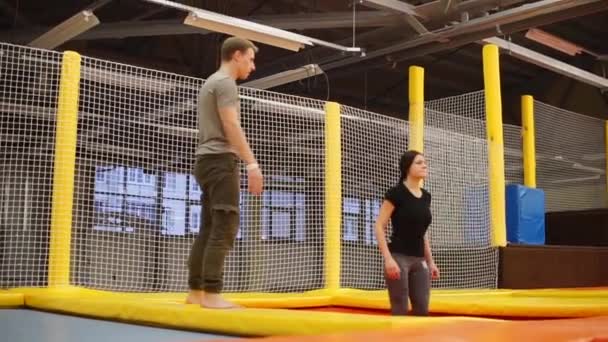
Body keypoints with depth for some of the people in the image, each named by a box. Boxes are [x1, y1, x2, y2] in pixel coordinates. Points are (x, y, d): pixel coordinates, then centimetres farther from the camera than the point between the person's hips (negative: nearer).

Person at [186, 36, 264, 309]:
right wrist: (252, 164, -22)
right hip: (220, 159, -10)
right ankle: (211, 294, -17)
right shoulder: (225, 82, -6)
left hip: (206, 161, 10)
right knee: (224, 228, -13)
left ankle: (196, 292, 10)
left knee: (209, 228, 9)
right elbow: (231, 127, -18)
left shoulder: (211, 82, 25)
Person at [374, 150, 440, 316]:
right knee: (400, 311, -5)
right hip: (399, 258, -7)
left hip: (419, 261, 7)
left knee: (422, 310, 4)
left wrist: (430, 262, 17)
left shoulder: (426, 196, 12)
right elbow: (379, 227, -11)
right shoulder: (396, 193, -8)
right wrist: (388, 259, -19)